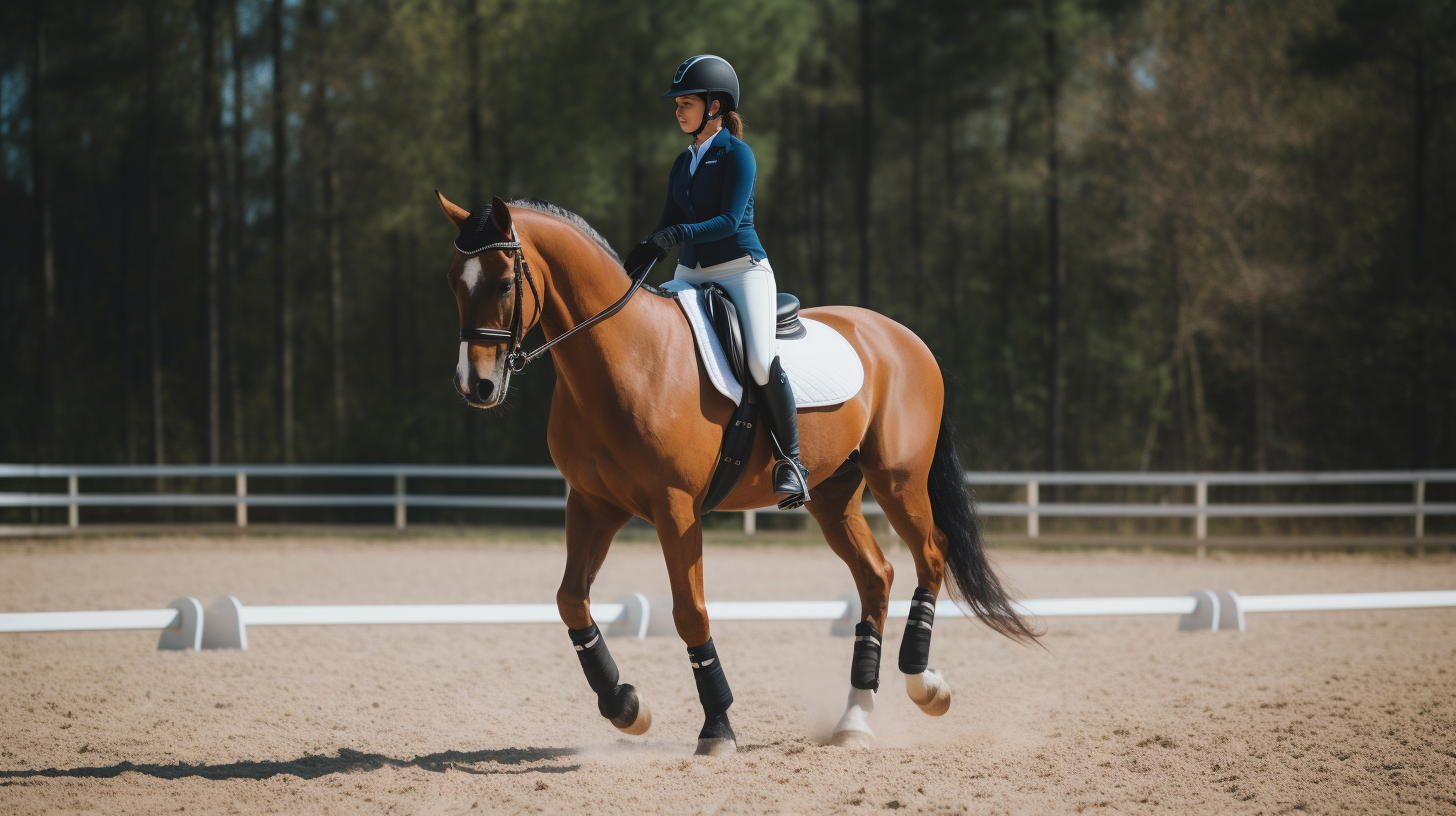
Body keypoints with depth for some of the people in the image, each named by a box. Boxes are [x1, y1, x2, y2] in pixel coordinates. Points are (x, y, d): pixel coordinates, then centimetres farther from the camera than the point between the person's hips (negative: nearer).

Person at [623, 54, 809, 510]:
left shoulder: (736, 155, -6)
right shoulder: (683, 164, 15)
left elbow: (729, 220, -17)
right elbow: (668, 226, 14)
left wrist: (678, 234, -30)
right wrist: (641, 259, -5)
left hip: (743, 271, -7)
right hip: (691, 275, 7)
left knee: (761, 361, -24)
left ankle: (790, 460, -12)